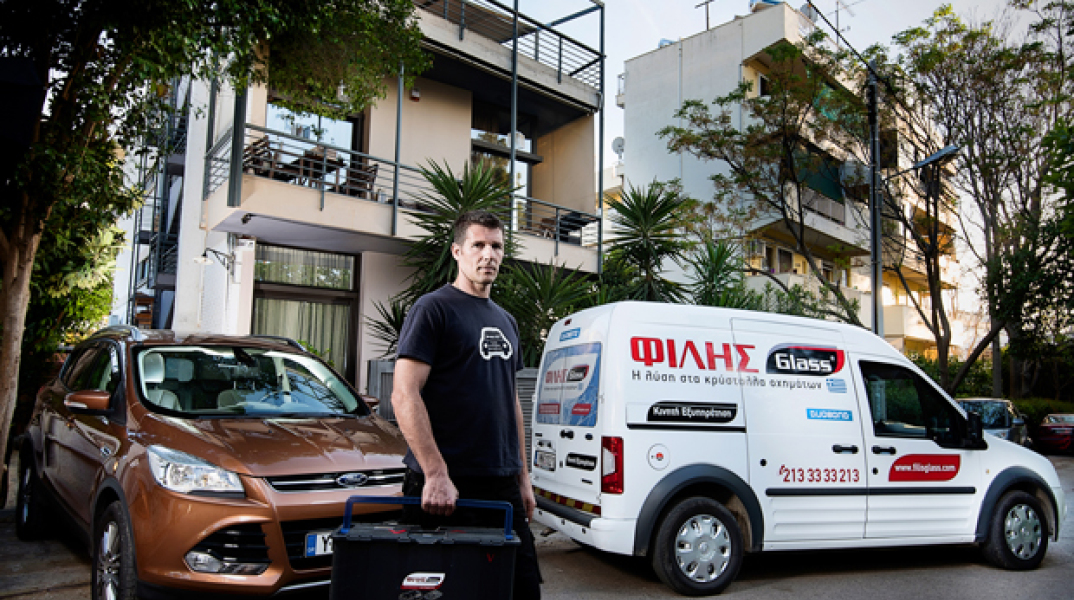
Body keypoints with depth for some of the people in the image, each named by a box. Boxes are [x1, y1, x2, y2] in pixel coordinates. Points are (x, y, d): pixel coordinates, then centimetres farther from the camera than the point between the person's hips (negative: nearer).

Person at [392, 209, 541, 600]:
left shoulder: (506, 321, 17)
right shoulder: (434, 308, -6)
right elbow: (404, 396, -14)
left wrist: (523, 476, 17)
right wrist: (436, 475, -20)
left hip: (503, 485, 7)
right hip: (447, 487, -7)